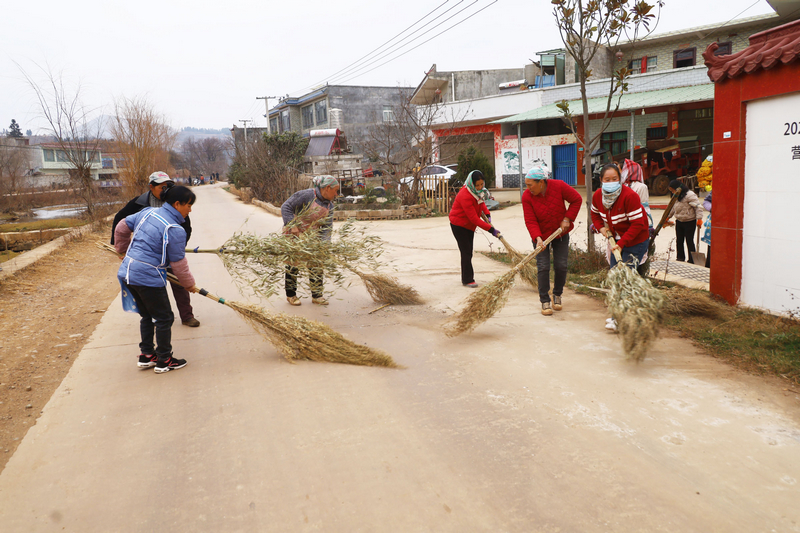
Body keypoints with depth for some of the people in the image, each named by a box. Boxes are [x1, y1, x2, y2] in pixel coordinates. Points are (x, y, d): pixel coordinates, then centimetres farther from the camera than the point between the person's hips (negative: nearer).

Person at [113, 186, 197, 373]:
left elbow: (121, 227, 18)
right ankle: (164, 361, 16)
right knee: (164, 318, 7)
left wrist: (124, 249, 34)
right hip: (149, 278, -9)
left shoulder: (147, 212, 7)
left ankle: (146, 356, 31)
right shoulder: (175, 230, -16)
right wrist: (189, 284, 6)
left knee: (147, 316, 23)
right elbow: (178, 263, -9)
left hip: (128, 272, 9)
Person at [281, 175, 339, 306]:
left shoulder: (329, 205, 1)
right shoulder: (307, 195, -20)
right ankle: (290, 295, 15)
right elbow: (286, 207, -22)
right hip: (293, 234, -6)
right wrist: (292, 226, -33)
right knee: (293, 264, 1)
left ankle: (317, 295, 10)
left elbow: (327, 226, -6)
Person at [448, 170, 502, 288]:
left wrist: (487, 214, -1)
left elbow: (481, 202, 18)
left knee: (469, 252, 14)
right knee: (466, 252, -8)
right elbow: (474, 218, -31)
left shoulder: (477, 191, -5)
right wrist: (491, 229, -31)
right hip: (459, 225, -8)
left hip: (469, 225, 9)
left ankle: (467, 277, 25)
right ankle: (467, 280, 0)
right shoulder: (465, 195, -32)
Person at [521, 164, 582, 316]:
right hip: (540, 235, -1)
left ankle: (557, 295, 24)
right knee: (543, 267, -6)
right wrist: (537, 238, -33)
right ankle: (545, 301, 4)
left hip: (561, 233, 1)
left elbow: (576, 199, -5)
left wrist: (567, 219, -11)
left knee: (561, 266, 2)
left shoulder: (559, 186, -19)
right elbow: (530, 221, -19)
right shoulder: (527, 196, -18)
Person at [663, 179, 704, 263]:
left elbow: (698, 207, -20)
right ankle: (680, 258, 26)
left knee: (689, 241, -2)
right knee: (679, 241, 13)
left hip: (689, 222, -8)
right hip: (679, 221, 8)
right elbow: (673, 208, 22)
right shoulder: (676, 196, 10)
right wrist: (667, 218, 24)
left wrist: (699, 218, -26)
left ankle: (692, 261, 8)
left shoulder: (690, 195, -17)